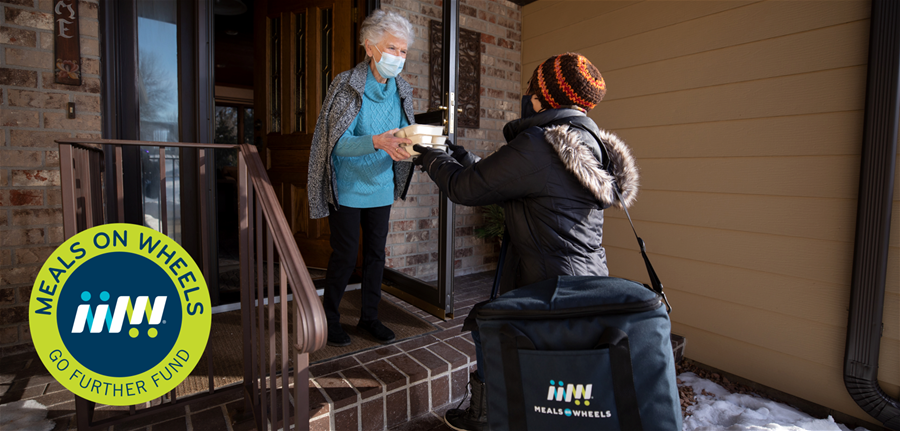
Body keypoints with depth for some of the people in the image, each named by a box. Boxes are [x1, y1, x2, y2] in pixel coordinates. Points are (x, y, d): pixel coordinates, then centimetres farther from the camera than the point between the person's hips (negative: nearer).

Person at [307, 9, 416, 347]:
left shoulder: (401, 92, 3)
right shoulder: (346, 85, -12)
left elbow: (404, 138, 4)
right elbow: (338, 143, -19)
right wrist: (377, 142, -36)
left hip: (381, 188, 5)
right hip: (348, 189, -5)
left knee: (376, 254, 12)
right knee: (345, 257, 2)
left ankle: (369, 316, 30)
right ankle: (329, 318, 25)